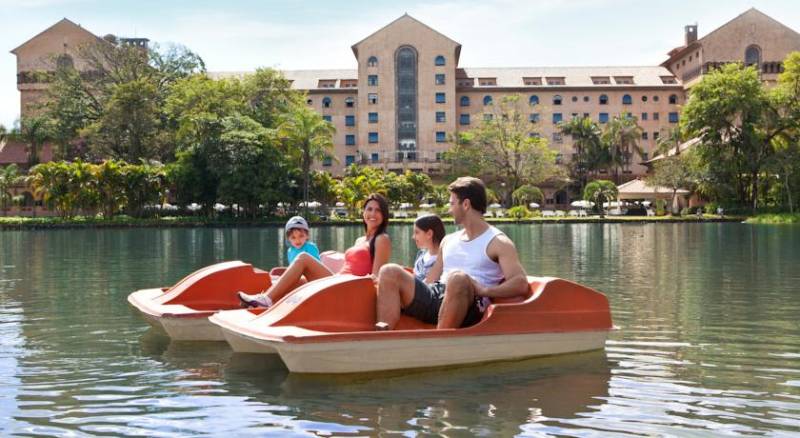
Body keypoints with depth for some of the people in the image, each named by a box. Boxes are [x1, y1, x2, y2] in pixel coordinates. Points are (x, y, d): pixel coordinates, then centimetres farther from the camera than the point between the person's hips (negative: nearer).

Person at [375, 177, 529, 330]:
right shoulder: (448, 240, 28)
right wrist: (409, 286, 10)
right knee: (390, 272, -15)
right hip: (434, 296, 6)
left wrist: (485, 290, -20)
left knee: (457, 278, -39)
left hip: (469, 306, -6)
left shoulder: (498, 242, 6)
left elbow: (521, 283, -7)